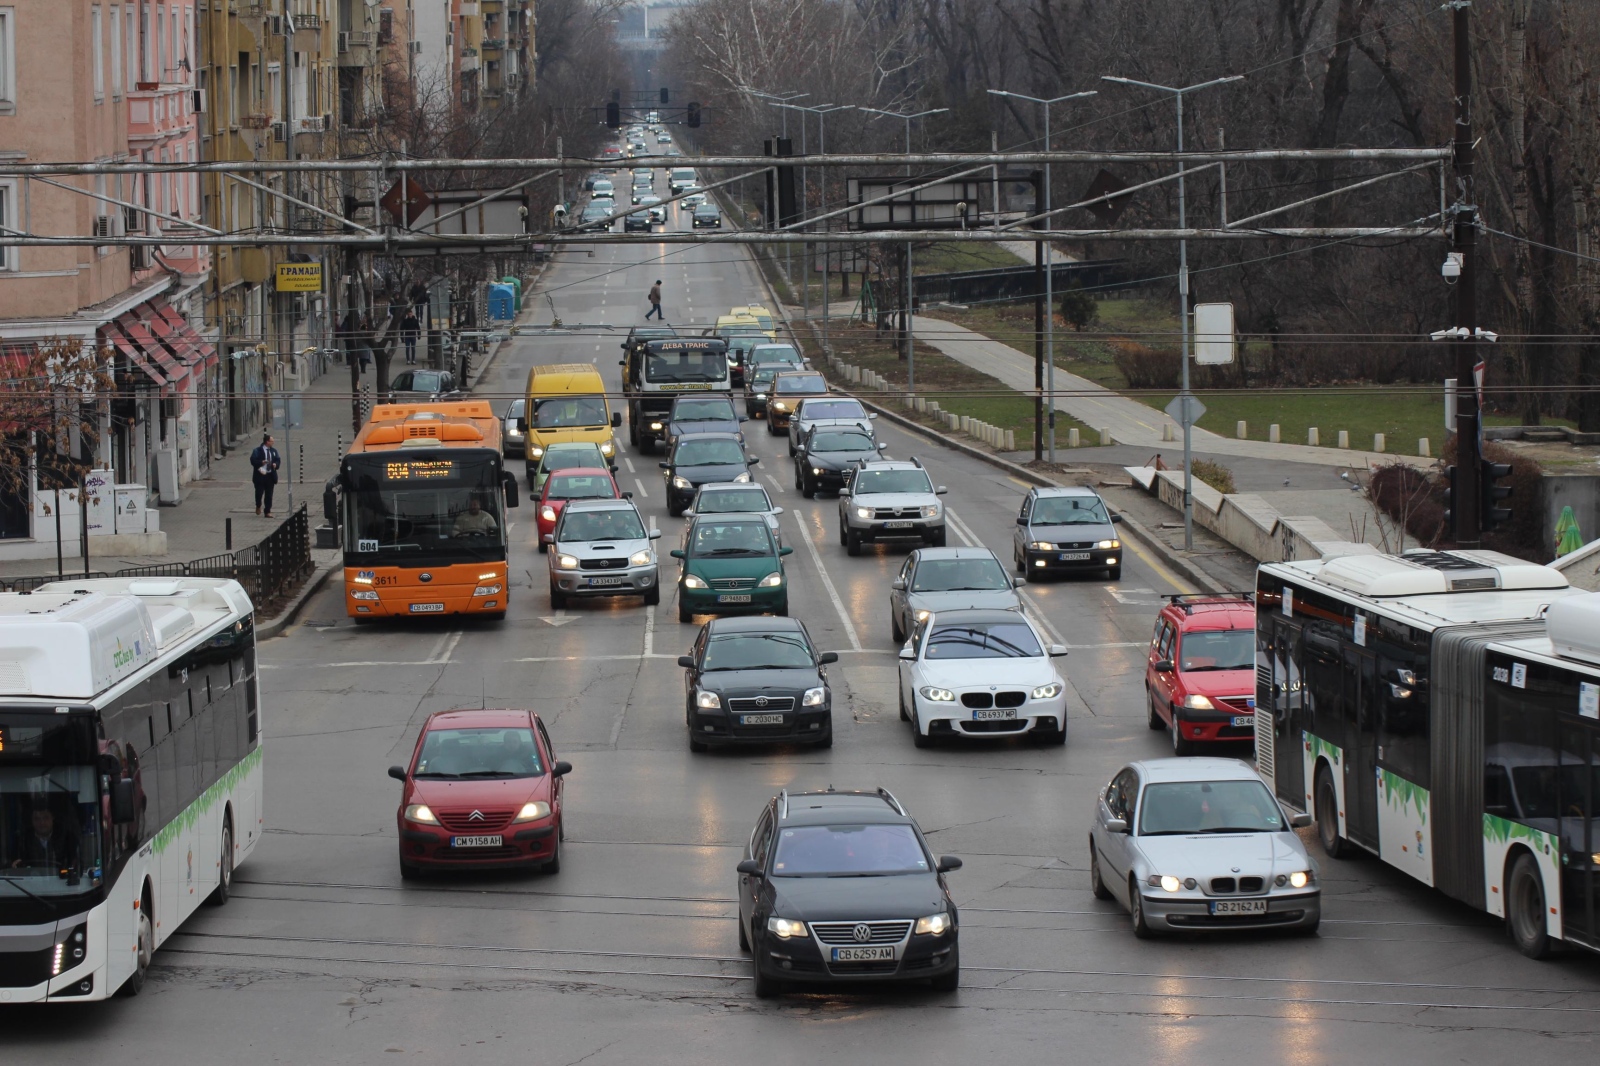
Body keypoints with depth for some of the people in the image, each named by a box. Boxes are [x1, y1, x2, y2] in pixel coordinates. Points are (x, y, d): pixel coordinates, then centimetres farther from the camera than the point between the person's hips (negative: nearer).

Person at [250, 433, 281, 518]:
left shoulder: (273, 451, 11)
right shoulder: (257, 451, -6)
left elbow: (278, 460, 15)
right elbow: (253, 460, -11)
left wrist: (276, 464, -7)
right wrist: (261, 462, -26)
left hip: (270, 475, 4)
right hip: (260, 475, -4)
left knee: (269, 494, 3)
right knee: (259, 492, 0)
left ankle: (268, 511, 6)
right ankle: (258, 506, 29)